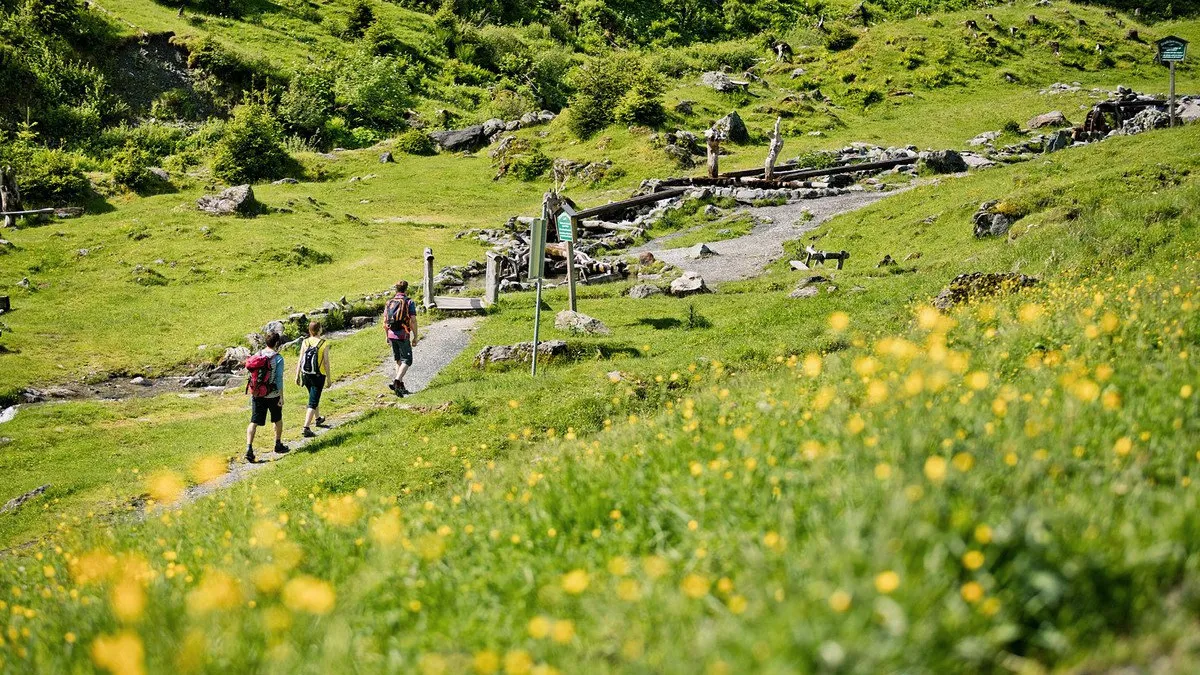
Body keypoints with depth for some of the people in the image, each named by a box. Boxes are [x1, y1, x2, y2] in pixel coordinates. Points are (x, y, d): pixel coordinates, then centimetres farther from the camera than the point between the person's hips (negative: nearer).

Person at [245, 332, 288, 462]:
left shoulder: (257, 356, 2)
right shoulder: (278, 358, -13)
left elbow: (252, 376, 9)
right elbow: (279, 378, -15)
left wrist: (252, 393, 20)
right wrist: (281, 397, -9)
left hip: (257, 394, 3)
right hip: (273, 395, -3)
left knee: (254, 422, 0)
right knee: (277, 419, 20)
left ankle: (249, 448, -15)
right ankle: (278, 444, 32)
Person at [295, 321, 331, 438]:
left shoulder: (305, 342, -2)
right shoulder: (324, 343, -11)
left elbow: (300, 360, -2)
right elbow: (326, 362, -10)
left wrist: (297, 375, 6)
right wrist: (329, 377, 0)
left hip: (306, 375, 4)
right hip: (318, 375, -4)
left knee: (314, 397, 27)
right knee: (313, 402, -3)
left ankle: (318, 419, 47)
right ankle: (306, 428, -13)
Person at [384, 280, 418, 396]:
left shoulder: (389, 302, 10)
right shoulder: (409, 302, -6)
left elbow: (385, 321, 11)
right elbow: (413, 321, -11)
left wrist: (387, 336, 20)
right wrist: (415, 337, -4)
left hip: (392, 334, 6)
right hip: (403, 335, -6)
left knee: (399, 360, 17)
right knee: (407, 361, -2)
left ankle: (401, 386, 15)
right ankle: (397, 381, -23)